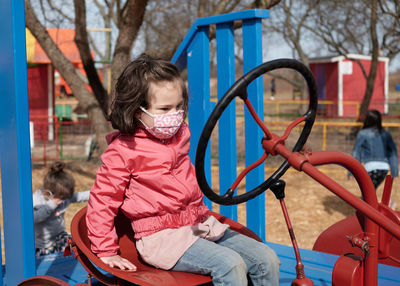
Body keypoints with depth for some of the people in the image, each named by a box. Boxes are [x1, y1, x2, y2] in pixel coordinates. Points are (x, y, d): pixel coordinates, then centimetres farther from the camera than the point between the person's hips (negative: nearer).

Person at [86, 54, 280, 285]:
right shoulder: (123, 150, -11)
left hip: (200, 225, 8)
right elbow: (102, 200, -6)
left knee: (266, 259, -5)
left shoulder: (180, 134, 11)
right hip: (161, 237, -8)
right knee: (230, 264, -30)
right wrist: (106, 252, -5)